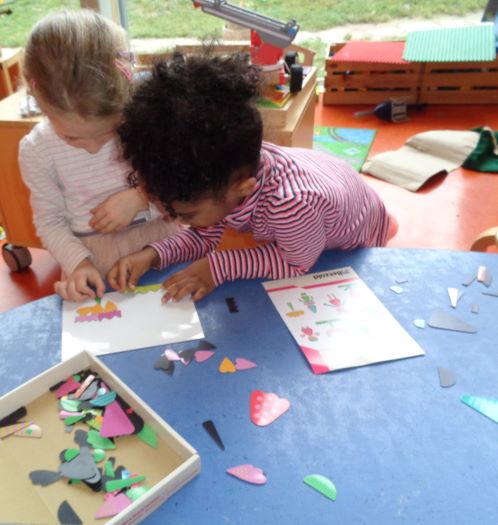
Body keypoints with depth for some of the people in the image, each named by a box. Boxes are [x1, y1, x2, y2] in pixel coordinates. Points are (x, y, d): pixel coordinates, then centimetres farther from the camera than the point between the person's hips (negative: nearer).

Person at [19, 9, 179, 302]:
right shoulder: (36, 151, -9)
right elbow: (50, 221, 1)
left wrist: (140, 198, -21)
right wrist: (78, 263, -15)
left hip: (161, 237, -1)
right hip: (92, 254, 2)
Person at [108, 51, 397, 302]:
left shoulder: (291, 204, -52)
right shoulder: (219, 172, -33)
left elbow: (298, 264, -31)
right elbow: (204, 236, -17)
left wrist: (217, 268, -36)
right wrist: (152, 255, -34)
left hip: (352, 247, -4)